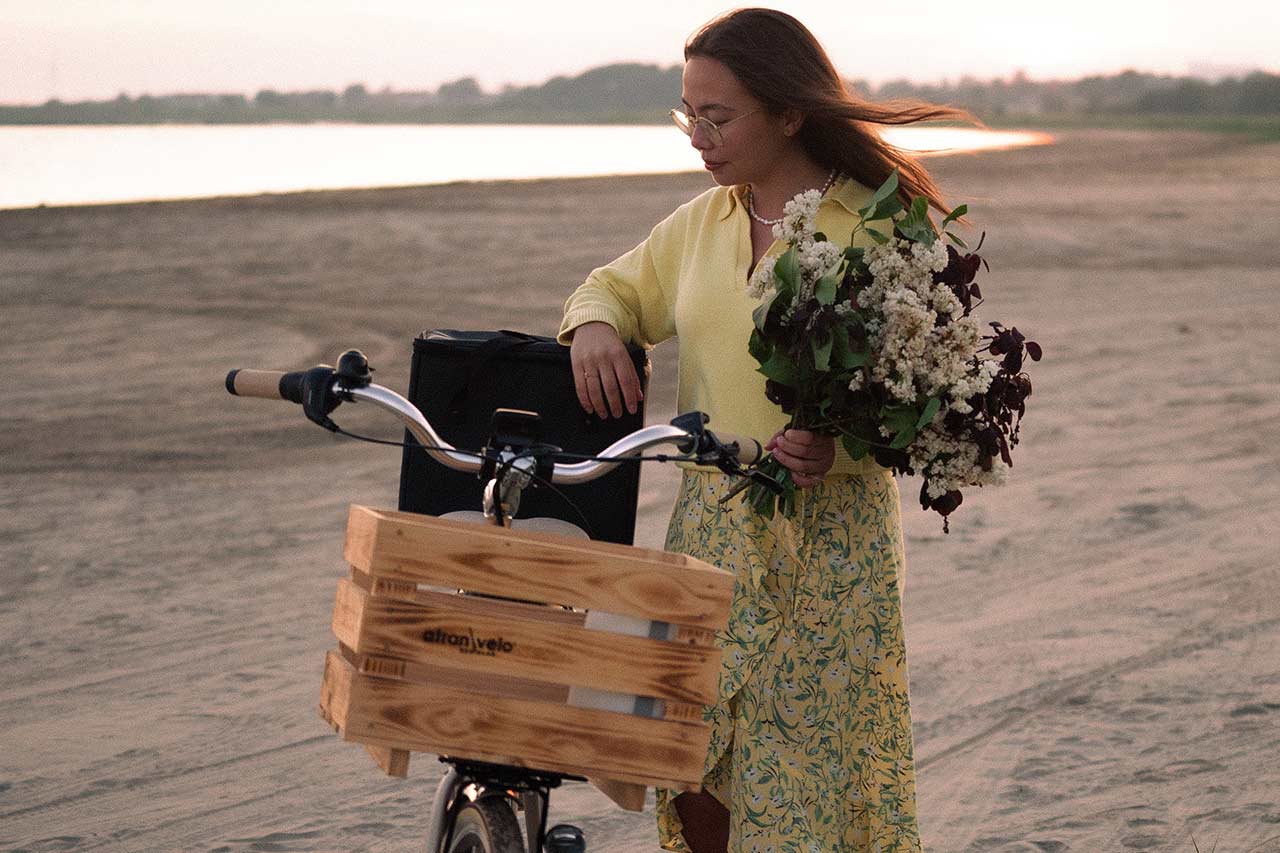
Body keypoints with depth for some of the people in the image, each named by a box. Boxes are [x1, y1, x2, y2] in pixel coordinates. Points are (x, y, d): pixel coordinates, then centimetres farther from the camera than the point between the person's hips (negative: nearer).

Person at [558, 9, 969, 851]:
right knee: (695, 778, 4)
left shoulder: (876, 230, -8)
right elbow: (616, 289, 23)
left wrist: (838, 446, -29)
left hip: (827, 540, -5)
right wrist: (593, 325, -1)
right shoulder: (701, 224, 10)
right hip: (710, 531, 5)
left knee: (814, 769, -2)